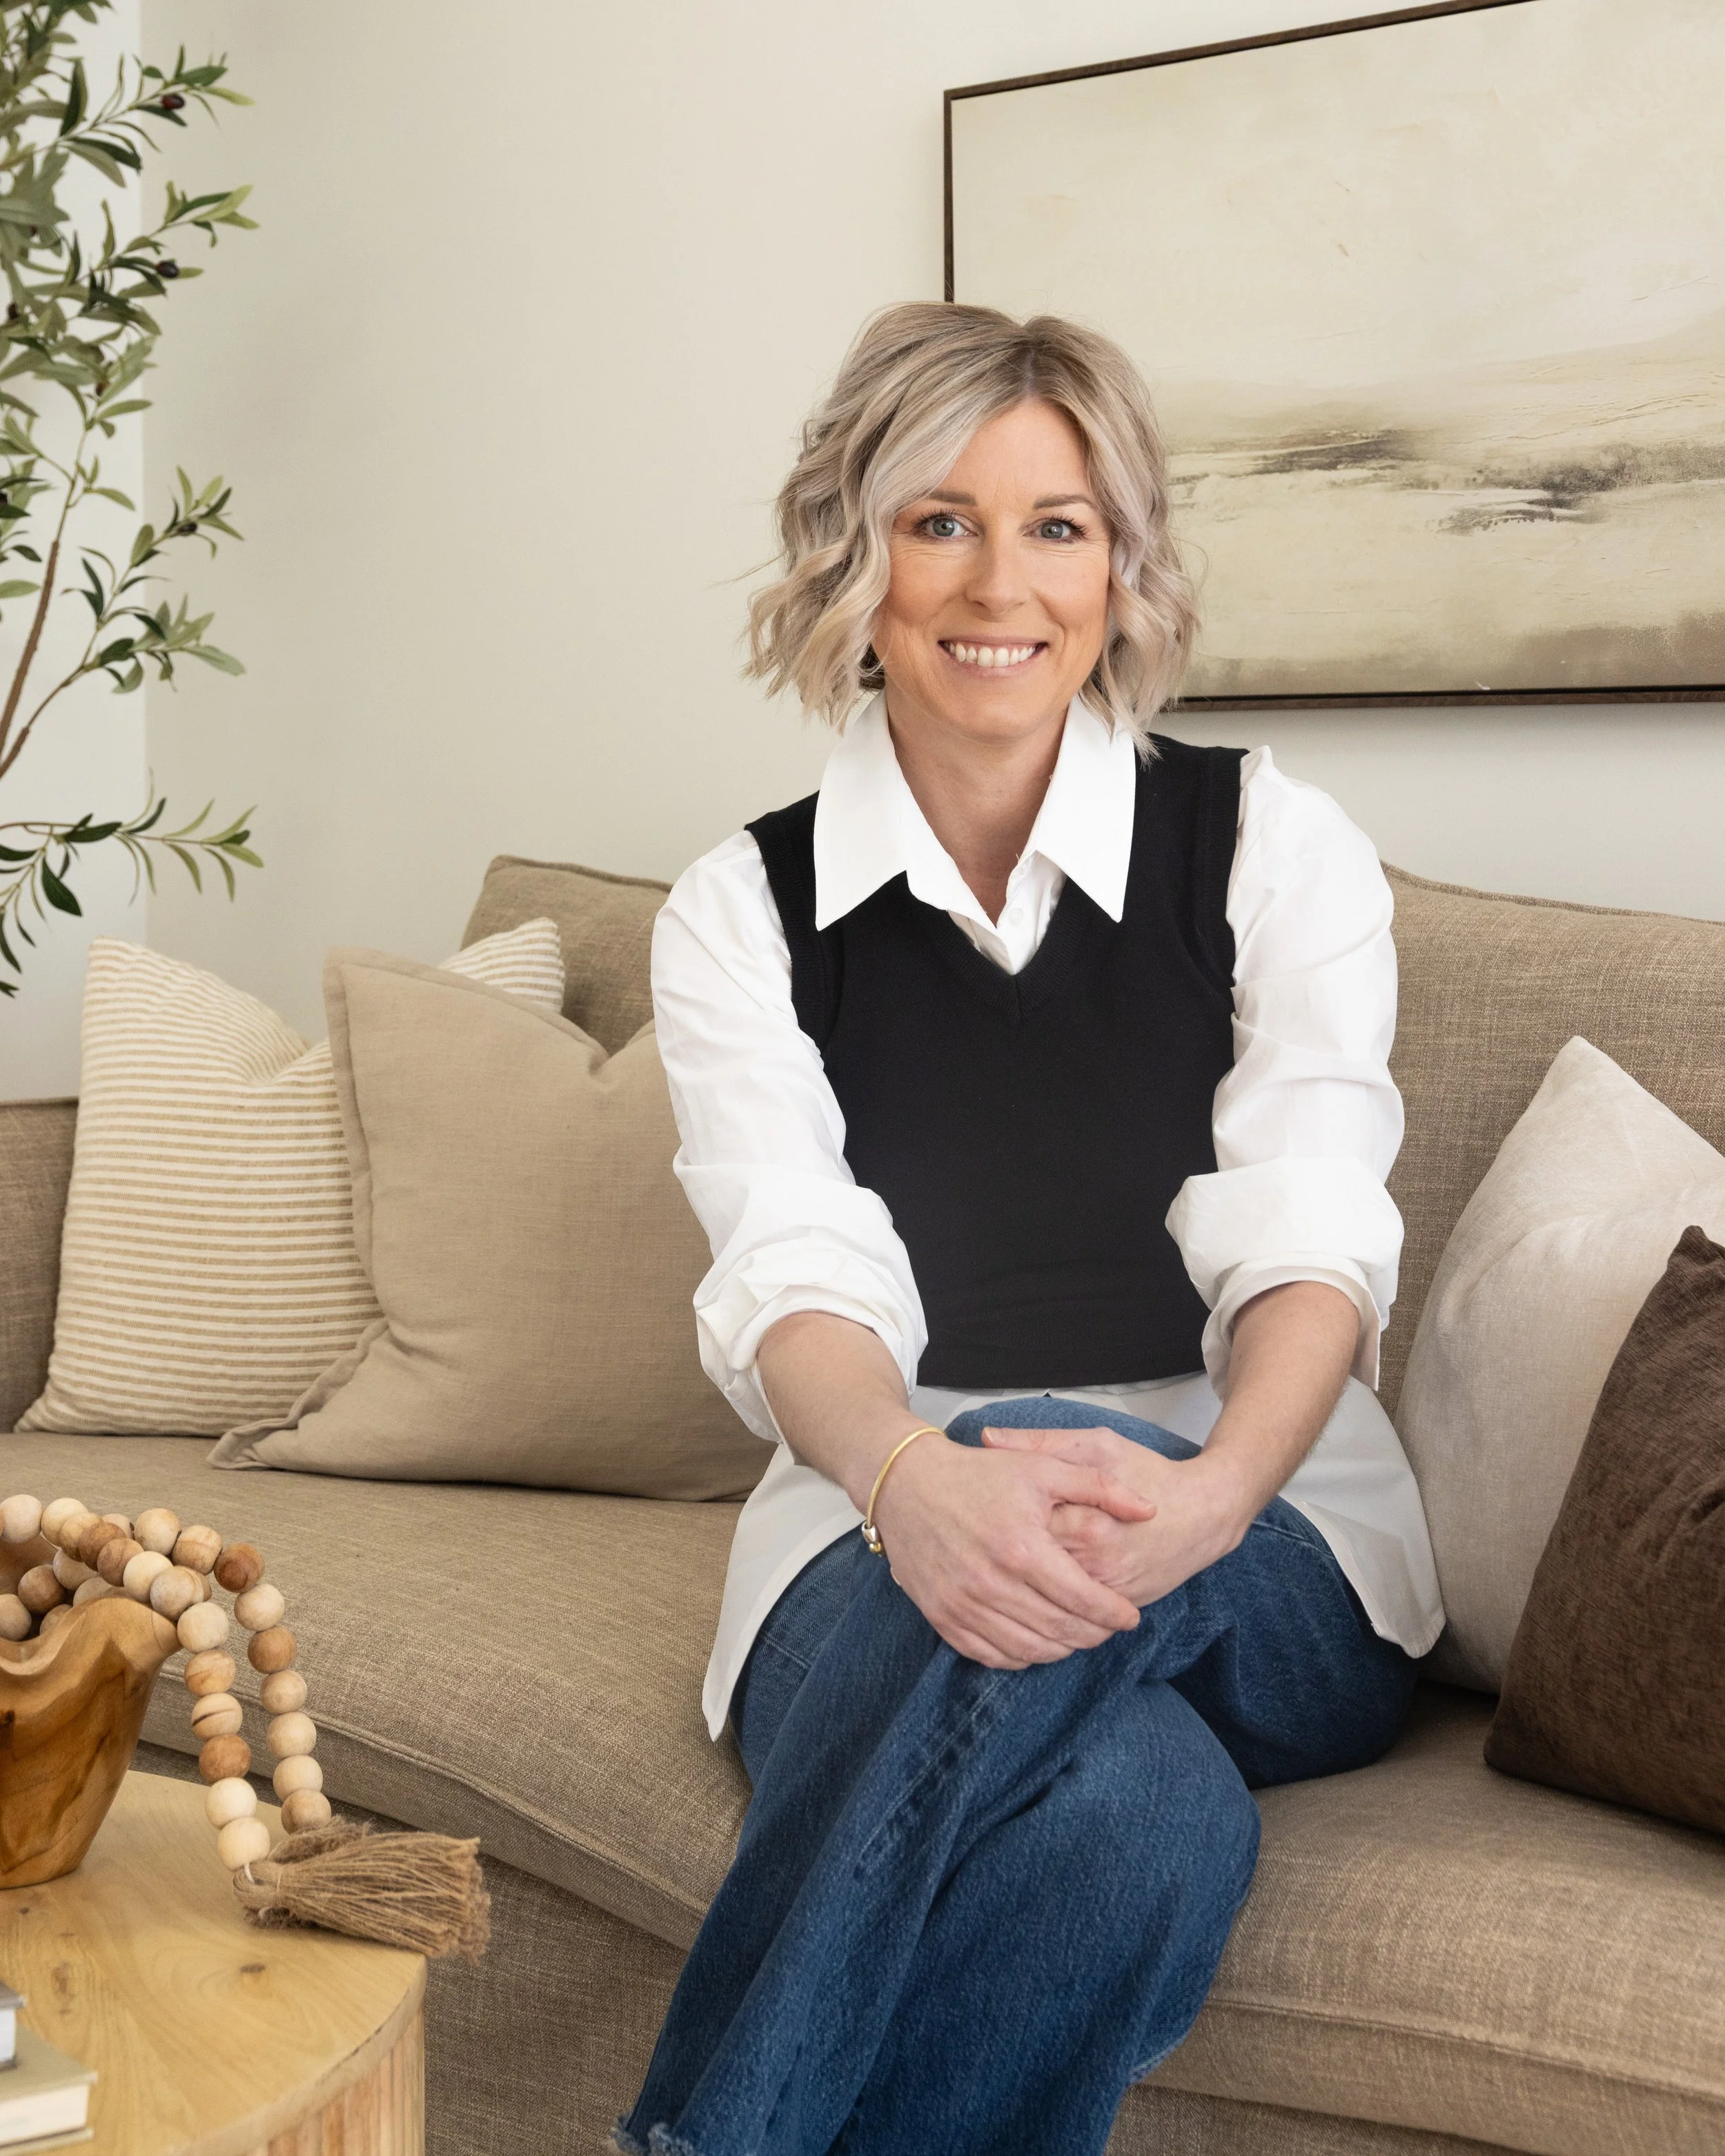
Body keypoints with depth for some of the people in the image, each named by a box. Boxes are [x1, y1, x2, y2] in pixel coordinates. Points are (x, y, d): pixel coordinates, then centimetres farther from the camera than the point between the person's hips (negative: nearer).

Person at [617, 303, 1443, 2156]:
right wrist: (914, 1480, -33)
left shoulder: (1276, 851, 5)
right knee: (1141, 1826, -36)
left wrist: (1202, 1495, -30)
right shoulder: (742, 912, 6)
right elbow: (793, 1281, -8)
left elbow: (1312, 1247, -7)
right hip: (885, 1532, -1)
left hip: (1265, 1556, 1)